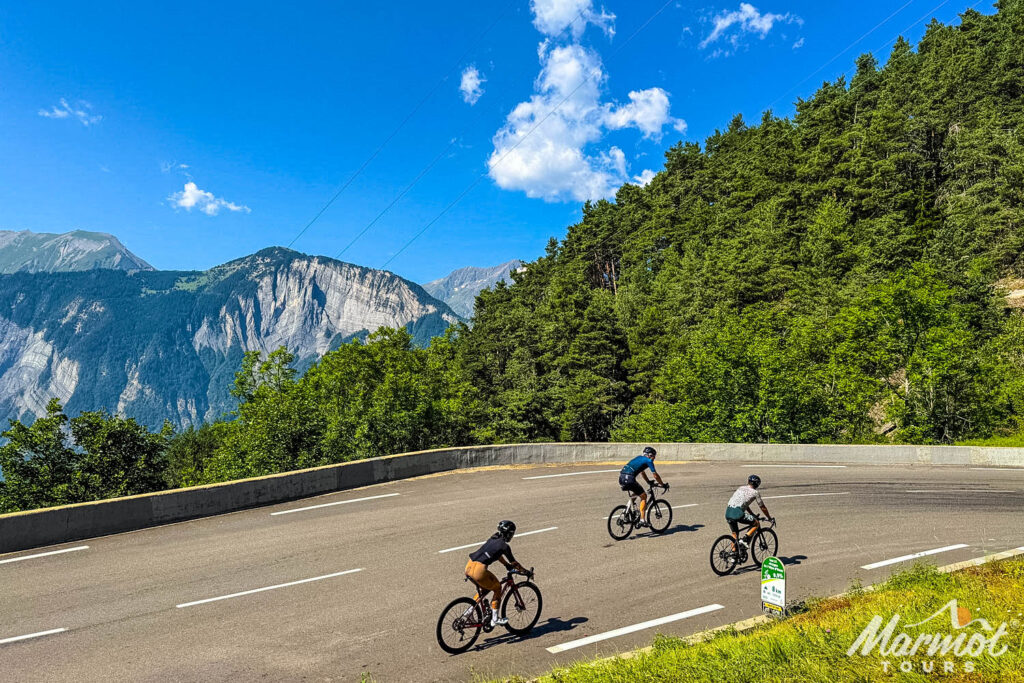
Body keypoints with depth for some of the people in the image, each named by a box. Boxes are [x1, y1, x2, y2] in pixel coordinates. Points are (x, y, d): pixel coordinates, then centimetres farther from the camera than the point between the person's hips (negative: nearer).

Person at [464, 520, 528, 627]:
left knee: (485, 589, 28)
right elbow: (514, 564, 6)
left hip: (469, 567, 7)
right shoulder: (504, 546, -2)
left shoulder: (492, 539, 19)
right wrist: (525, 571, 21)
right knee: (497, 588, 15)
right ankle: (495, 619, 17)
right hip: (479, 570, -7)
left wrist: (508, 565, 44)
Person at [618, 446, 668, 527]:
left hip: (621, 478, 8)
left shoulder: (639, 458, 29)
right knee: (643, 496, 5)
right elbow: (656, 475, 8)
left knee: (633, 495, 30)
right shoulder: (648, 461, 6)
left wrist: (649, 482, 50)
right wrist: (663, 485, 20)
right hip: (629, 479, -8)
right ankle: (642, 520, -1)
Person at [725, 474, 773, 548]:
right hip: (737, 513, -6)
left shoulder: (740, 488, 25)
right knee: (756, 524, 13)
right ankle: (745, 540, 0)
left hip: (728, 512, 6)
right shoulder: (755, 492, 8)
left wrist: (753, 515, 44)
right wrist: (769, 517, 30)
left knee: (734, 533, 23)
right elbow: (763, 508, 15)